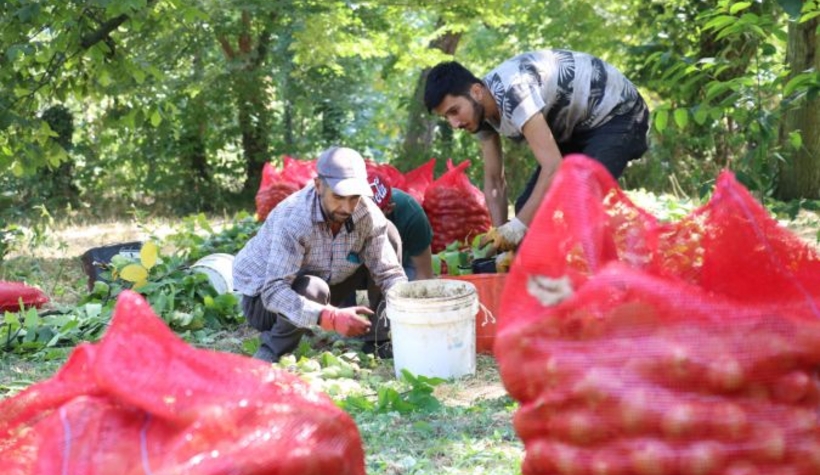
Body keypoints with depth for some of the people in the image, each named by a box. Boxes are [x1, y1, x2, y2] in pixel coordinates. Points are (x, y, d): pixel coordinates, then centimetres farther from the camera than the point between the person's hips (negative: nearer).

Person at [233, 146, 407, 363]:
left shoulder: (368, 215, -19)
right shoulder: (292, 219, -34)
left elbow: (389, 272, -13)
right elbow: (273, 292, -41)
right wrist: (331, 318, -55)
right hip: (262, 296, -6)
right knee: (312, 290, -40)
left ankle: (379, 339, 0)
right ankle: (268, 356, -13)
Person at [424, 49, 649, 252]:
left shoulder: (512, 93, -35)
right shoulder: (481, 109, -7)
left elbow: (553, 167, -38)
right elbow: (494, 180, 0)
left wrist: (517, 226, -37)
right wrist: (501, 235, -11)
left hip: (617, 114, -9)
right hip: (577, 124, 9)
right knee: (529, 207, 1)